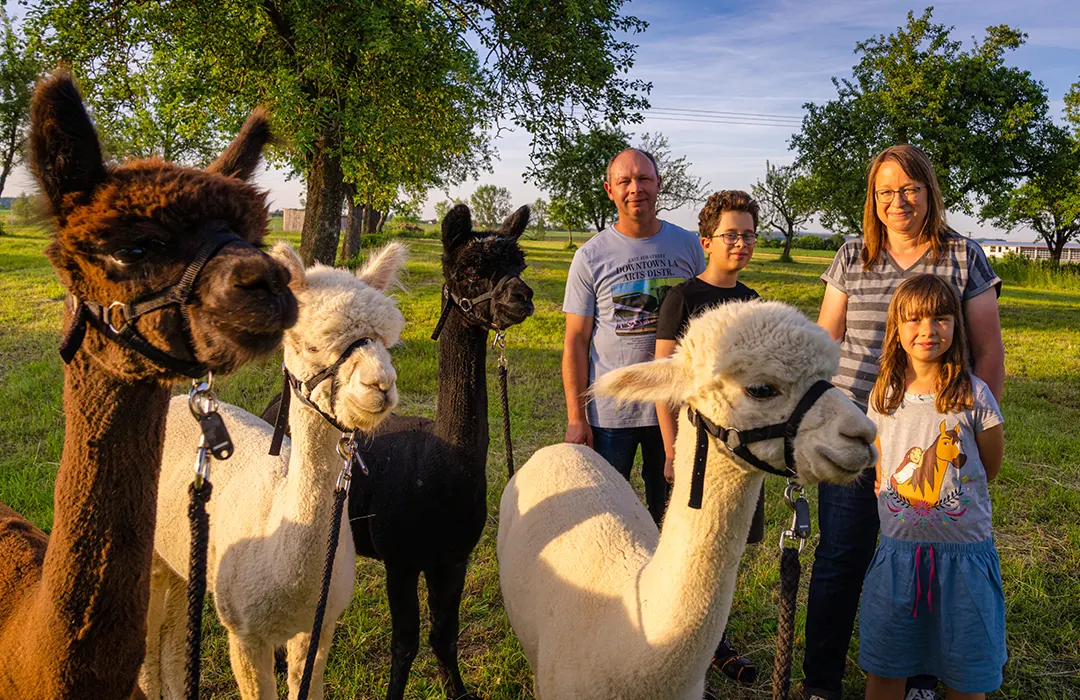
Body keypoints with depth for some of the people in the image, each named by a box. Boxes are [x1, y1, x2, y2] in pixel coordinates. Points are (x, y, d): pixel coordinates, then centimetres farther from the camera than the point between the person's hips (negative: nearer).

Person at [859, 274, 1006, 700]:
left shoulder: (974, 395, -9)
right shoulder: (883, 395, 0)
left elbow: (989, 469, 3)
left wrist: (942, 494, 6)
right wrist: (897, 496, 6)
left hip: (963, 552, -2)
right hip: (898, 548, 3)